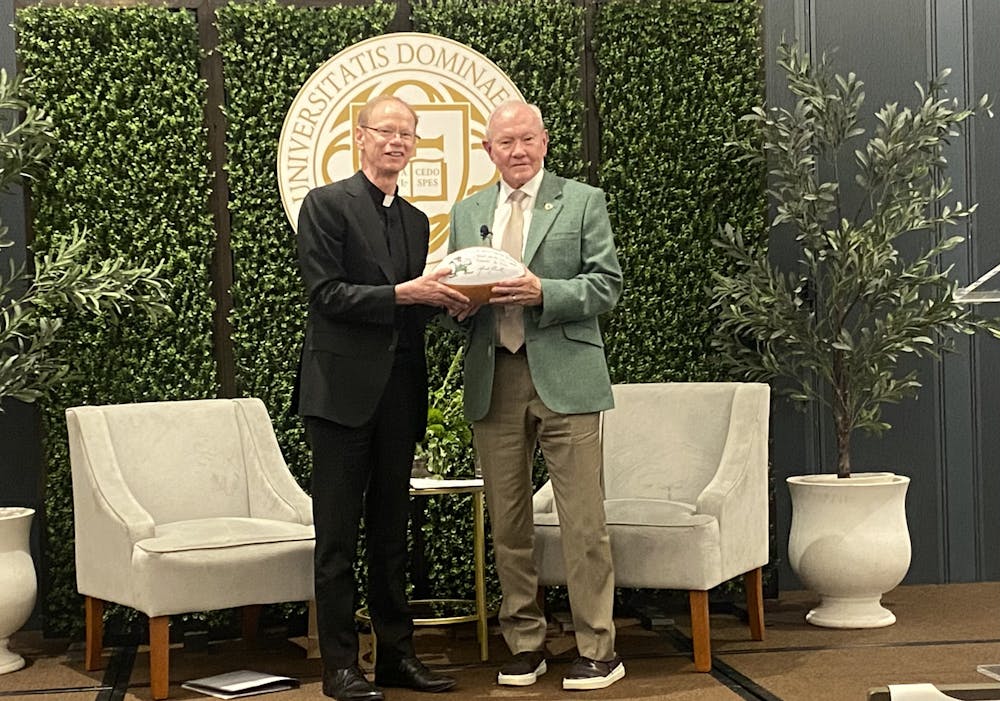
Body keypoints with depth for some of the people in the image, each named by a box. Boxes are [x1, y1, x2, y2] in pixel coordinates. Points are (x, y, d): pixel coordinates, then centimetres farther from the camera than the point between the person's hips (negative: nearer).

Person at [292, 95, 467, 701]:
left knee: (392, 531, 12)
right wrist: (404, 293, -19)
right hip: (343, 388, -6)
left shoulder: (416, 220, 17)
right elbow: (325, 294, -12)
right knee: (338, 534, -1)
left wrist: (441, 298, -2)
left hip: (399, 393, 7)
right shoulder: (327, 204, -3)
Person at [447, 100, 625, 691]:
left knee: (583, 519, -4)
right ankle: (526, 645, 19)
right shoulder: (466, 213, 16)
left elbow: (608, 285, -2)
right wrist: (461, 303, -4)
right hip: (494, 381, 4)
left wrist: (542, 293, -16)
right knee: (508, 522, 8)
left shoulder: (583, 202, 5)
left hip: (564, 378, -4)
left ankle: (598, 650, 5)